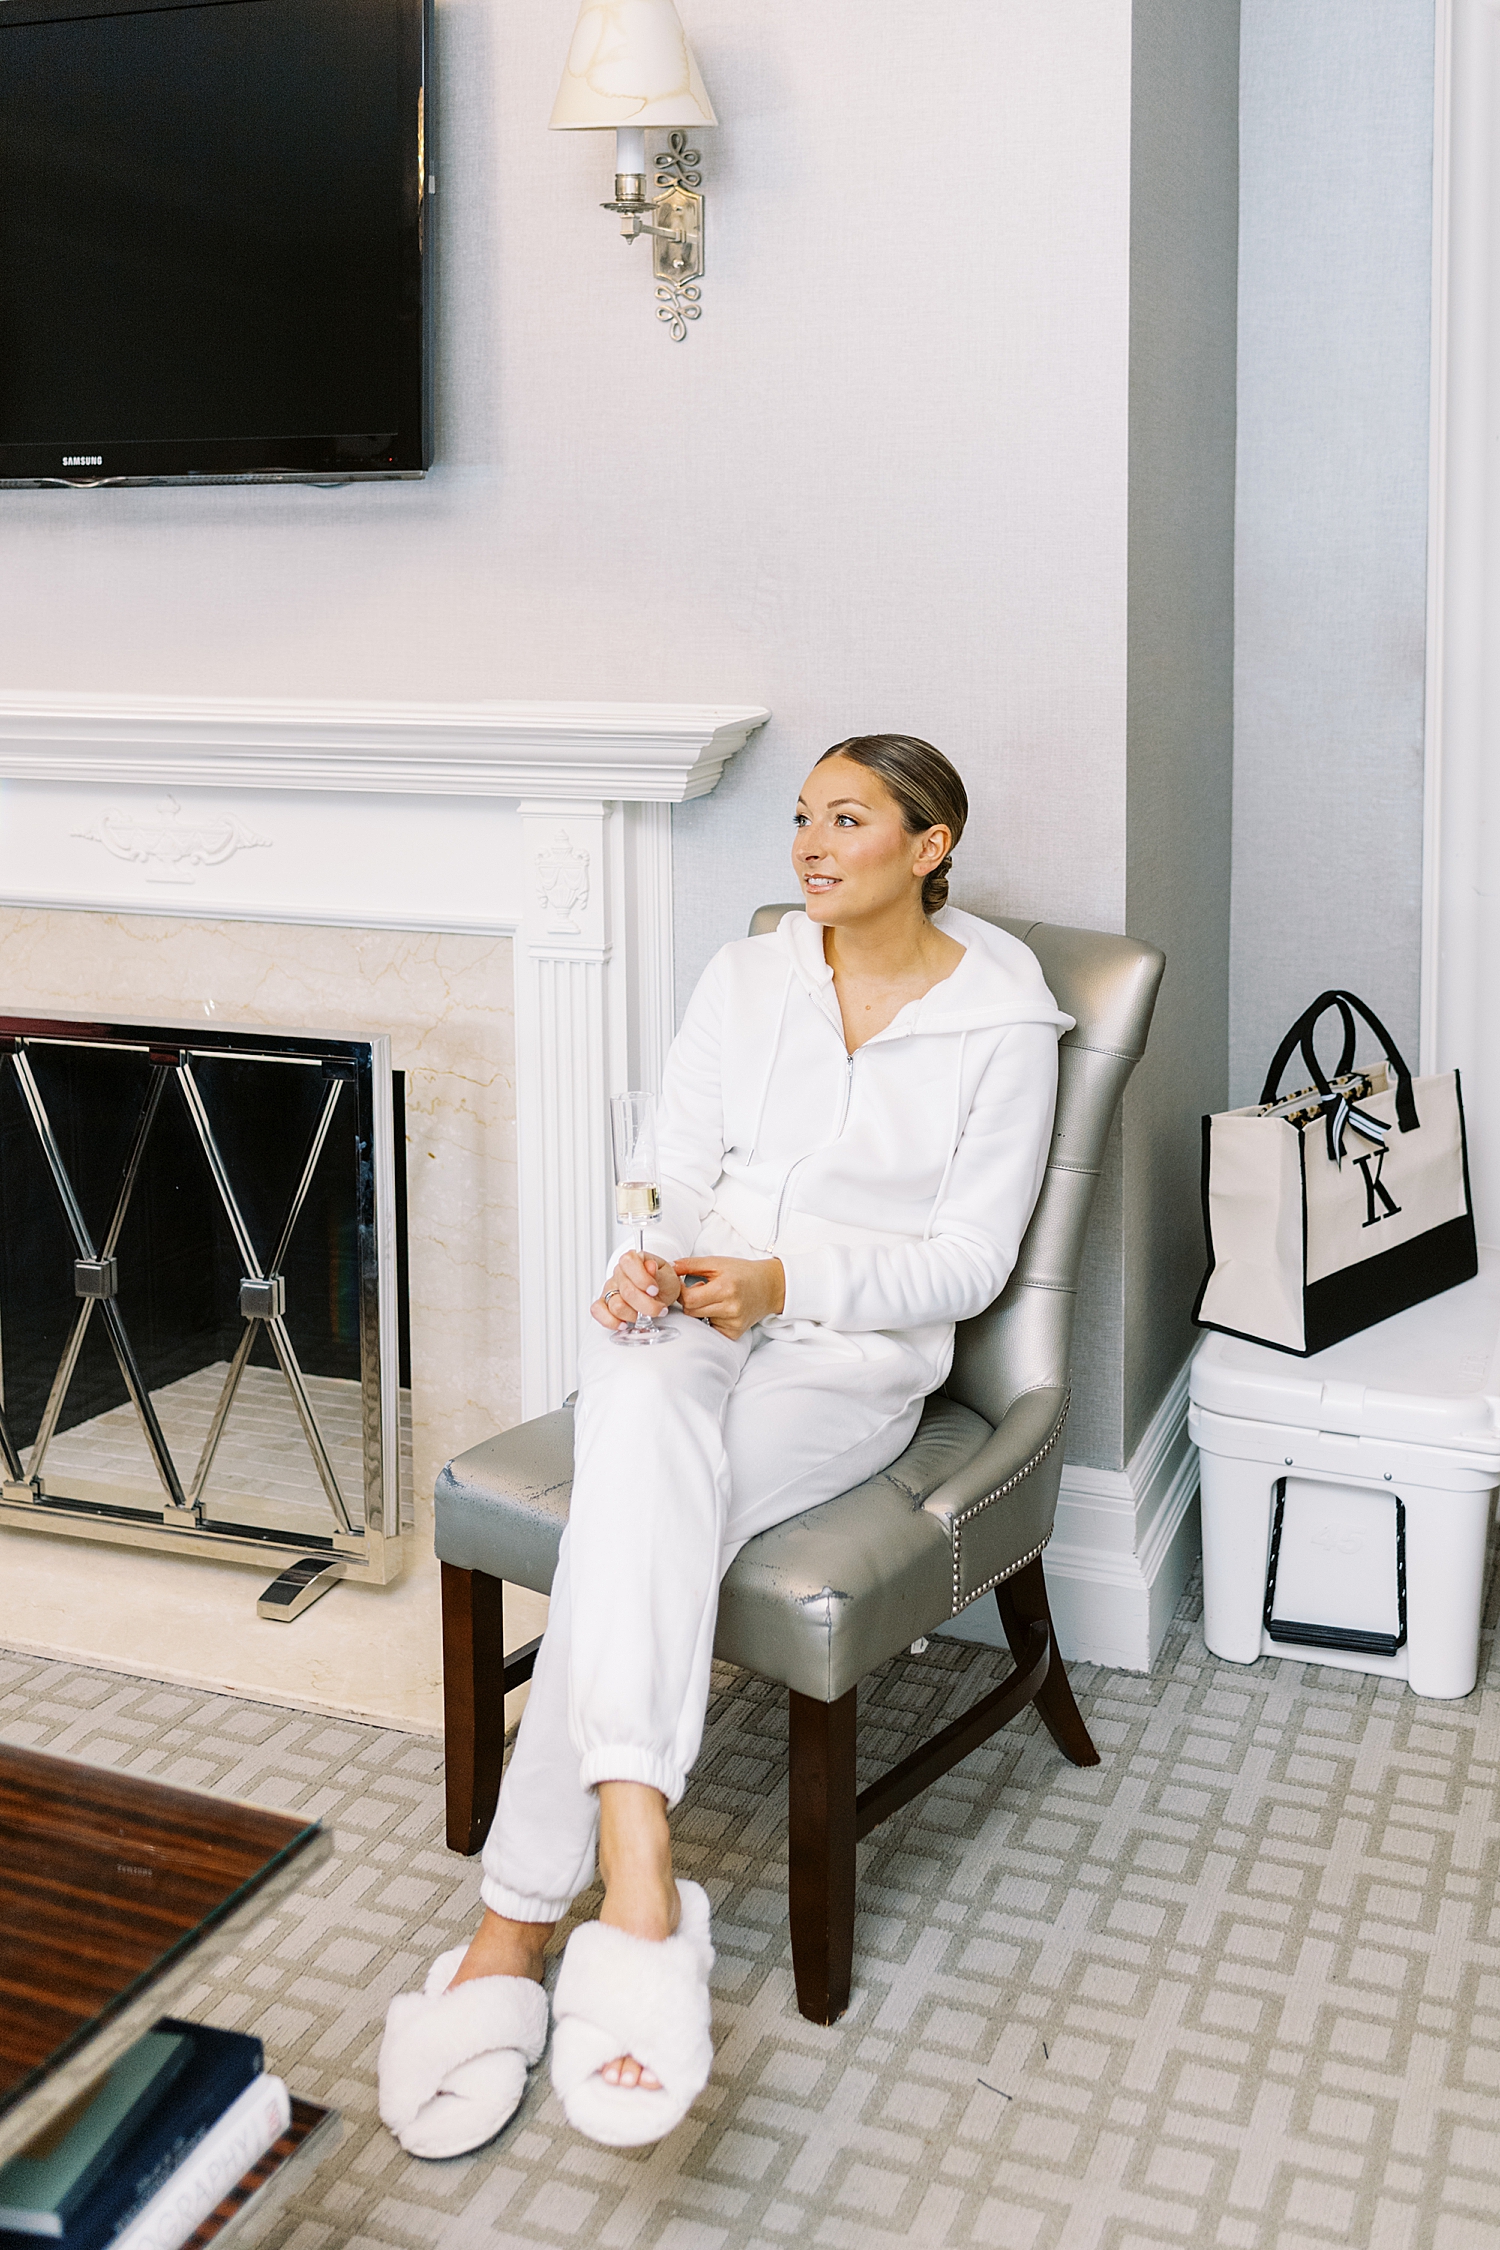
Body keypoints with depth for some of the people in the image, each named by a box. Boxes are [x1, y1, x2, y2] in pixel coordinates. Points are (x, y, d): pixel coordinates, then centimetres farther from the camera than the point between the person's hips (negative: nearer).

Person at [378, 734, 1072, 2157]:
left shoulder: (1003, 1026, 0)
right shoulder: (747, 978, 12)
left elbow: (970, 1259, -4)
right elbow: (675, 1171, 10)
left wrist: (788, 1281, -18)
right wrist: (648, 1260, -14)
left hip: (856, 1355, -2)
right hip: (693, 1308, 3)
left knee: (631, 1528, -32)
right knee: (642, 1420, -37)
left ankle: (516, 1930, -29)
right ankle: (635, 1875, -44)